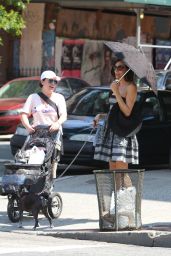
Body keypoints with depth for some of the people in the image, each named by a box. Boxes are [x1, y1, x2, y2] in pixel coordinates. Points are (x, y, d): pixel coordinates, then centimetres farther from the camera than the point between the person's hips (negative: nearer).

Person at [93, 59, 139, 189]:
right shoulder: (116, 85, 18)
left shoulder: (131, 87, -8)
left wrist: (116, 93, -20)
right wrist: (100, 115, 10)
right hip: (111, 130, 9)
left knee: (122, 171, -14)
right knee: (112, 170, 8)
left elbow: (127, 112, -17)